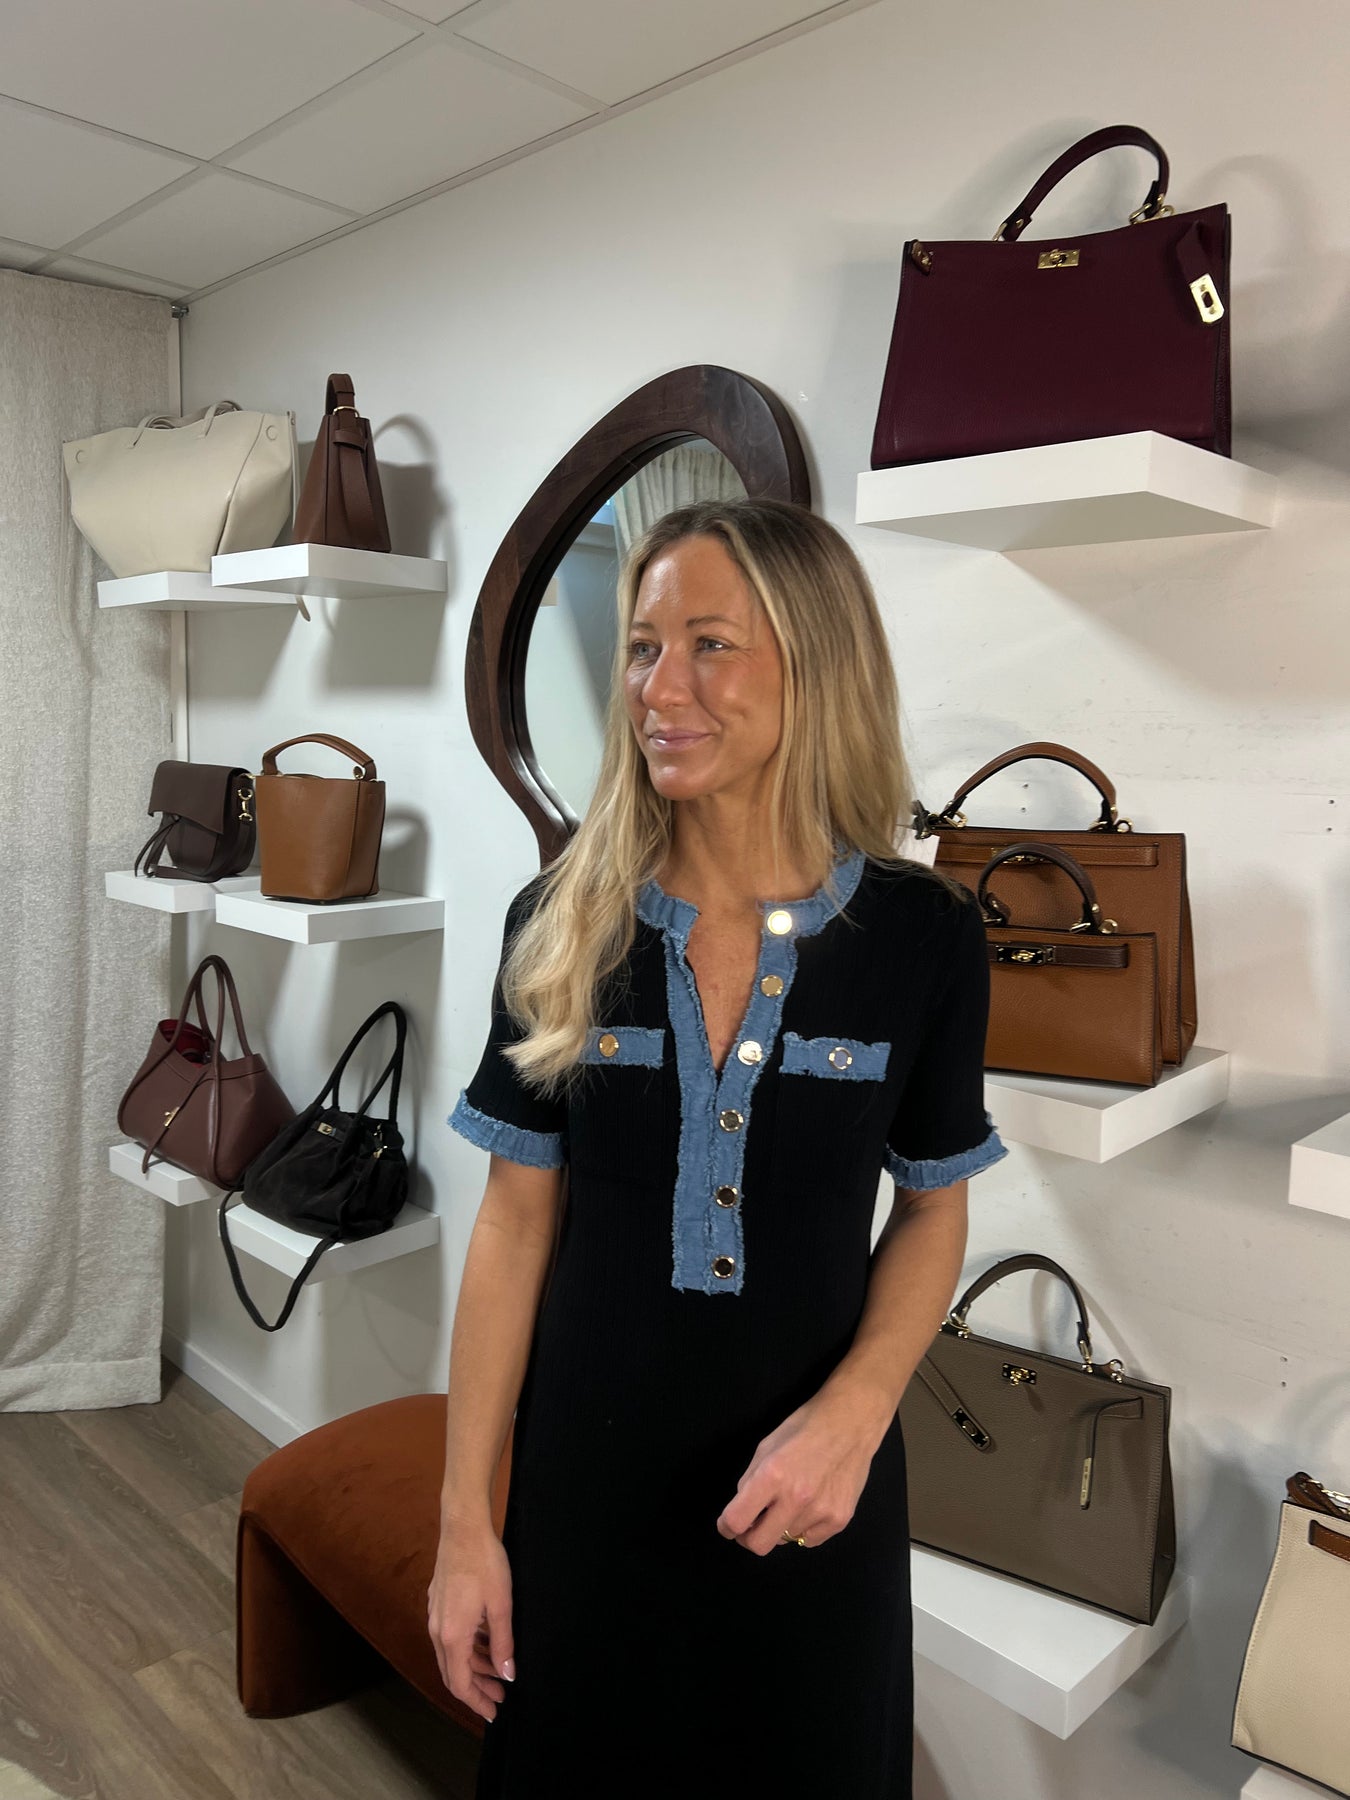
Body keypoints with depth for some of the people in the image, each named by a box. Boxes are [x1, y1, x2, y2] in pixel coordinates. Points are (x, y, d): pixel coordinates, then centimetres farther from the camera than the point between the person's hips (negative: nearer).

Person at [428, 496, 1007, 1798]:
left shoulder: (922, 935, -12)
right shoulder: (563, 924, -10)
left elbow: (933, 1210, 0)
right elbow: (517, 1219, -4)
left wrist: (854, 1412, -17)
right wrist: (464, 1520, -2)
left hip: (810, 1494, 0)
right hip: (590, 1481, 1)